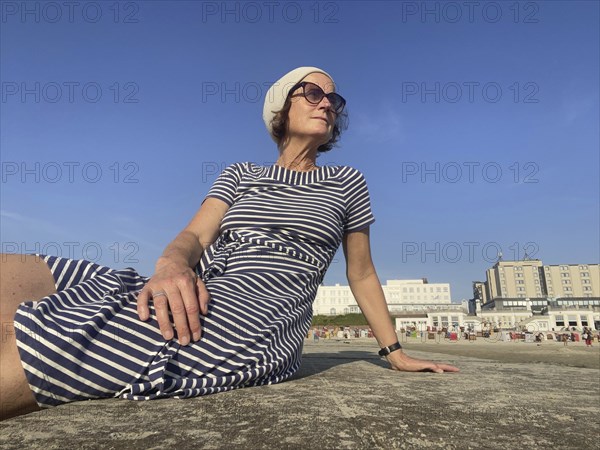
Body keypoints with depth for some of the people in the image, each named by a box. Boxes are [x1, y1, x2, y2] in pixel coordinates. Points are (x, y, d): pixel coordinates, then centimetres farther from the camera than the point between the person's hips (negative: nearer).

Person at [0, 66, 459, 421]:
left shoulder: (346, 182, 16)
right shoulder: (240, 174, 21)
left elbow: (362, 274, 19)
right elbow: (195, 235, 6)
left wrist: (396, 353, 20)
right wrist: (172, 265, -18)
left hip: (257, 322, -3)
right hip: (194, 296, 4)